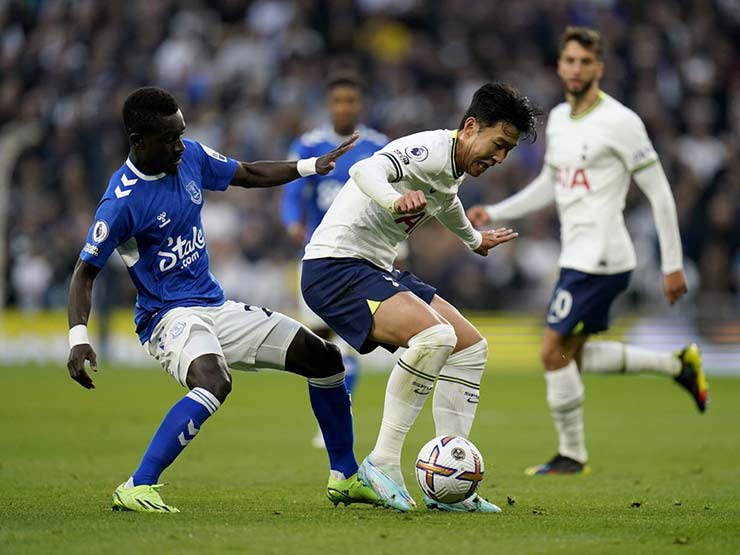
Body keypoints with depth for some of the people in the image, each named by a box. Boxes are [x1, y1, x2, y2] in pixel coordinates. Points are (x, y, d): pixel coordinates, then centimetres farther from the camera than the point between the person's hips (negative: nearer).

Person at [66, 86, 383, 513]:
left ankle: (345, 478, 21)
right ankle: (136, 489, -36)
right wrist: (79, 337, -24)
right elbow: (86, 271, -12)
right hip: (169, 316, -8)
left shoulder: (191, 156, 1)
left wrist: (311, 166, 12)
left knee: (323, 356, 7)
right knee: (215, 382, -39)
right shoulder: (122, 201, -18)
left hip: (217, 309, 8)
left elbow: (249, 174, 19)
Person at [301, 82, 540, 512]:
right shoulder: (431, 151, -18)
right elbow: (365, 170, -38)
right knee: (435, 336, -29)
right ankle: (383, 463, -20)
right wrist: (395, 200, -59)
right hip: (335, 267, -11)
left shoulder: (456, 170, 12)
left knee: (471, 347, 6)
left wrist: (474, 239, 57)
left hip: (377, 270, 11)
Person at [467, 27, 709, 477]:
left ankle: (572, 455, 7)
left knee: (554, 352, -7)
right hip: (578, 255, 9)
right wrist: (493, 214, 15)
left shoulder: (619, 122, -13)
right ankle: (678, 364, 24)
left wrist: (673, 265, -12)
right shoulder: (558, 119, 11)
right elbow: (549, 185, 25)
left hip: (599, 259, -9)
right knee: (573, 356, 14)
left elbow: (660, 194, -11)